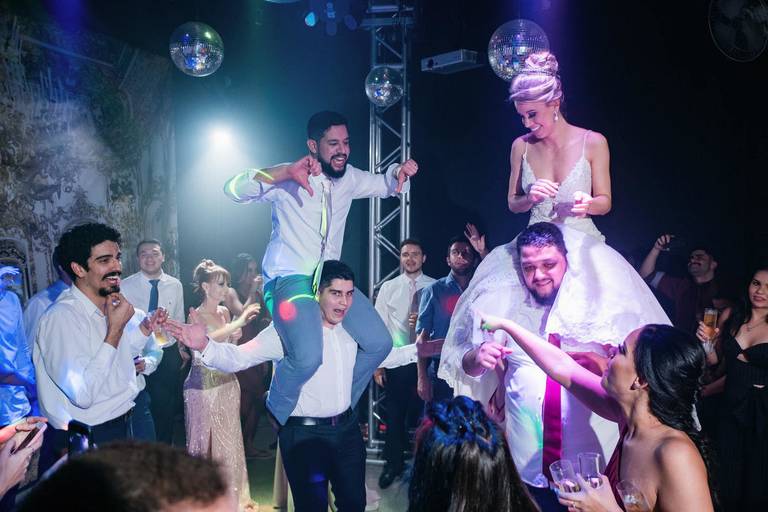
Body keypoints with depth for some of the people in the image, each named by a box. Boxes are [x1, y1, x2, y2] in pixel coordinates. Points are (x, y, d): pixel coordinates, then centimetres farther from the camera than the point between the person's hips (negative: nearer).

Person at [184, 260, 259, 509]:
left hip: (227, 383, 6)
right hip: (203, 385, -6)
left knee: (228, 439, 11)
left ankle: (230, 493, 23)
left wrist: (235, 338, -2)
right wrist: (239, 322, -33)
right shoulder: (196, 315, -9)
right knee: (204, 440, 3)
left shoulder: (224, 312, 9)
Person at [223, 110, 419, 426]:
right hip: (289, 279, -7)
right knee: (308, 358, -29)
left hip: (332, 278, 7)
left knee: (379, 344, 1)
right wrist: (286, 172, -34)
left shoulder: (349, 178, 8)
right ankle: (273, 418, 1)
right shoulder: (288, 180, -10)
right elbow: (234, 189, -22)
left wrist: (400, 171, -2)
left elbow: (385, 185, 23)